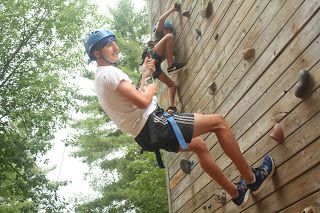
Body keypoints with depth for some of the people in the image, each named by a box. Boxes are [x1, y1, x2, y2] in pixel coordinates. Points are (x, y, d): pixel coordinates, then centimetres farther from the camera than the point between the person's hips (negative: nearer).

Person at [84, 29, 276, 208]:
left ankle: (236, 192, 32)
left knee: (200, 146, 25)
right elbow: (143, 101, -24)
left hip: (146, 134, 11)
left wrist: (144, 76, 22)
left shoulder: (101, 79, 19)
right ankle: (252, 179, 5)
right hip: (154, 125, -11)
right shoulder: (109, 72, -14)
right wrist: (152, 88, -3)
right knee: (218, 121, -5)